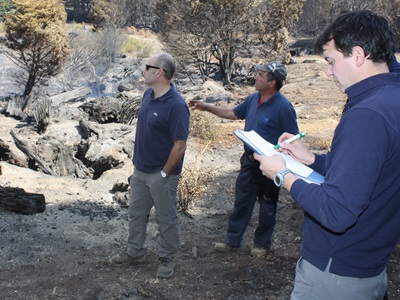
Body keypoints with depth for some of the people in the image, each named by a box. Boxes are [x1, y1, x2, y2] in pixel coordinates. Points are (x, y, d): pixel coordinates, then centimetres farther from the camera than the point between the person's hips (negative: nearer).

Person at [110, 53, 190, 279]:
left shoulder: (176, 106, -24)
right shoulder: (148, 95, 2)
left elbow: (180, 146, -23)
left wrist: (164, 174, -16)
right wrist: (138, 160, 13)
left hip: (161, 174, -8)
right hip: (140, 169, 8)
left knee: (166, 218, 11)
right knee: (136, 213, 21)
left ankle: (167, 258, 30)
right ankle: (136, 252, 40)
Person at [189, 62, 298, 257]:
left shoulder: (283, 107, -21)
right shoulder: (253, 99, 1)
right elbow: (234, 113, 16)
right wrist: (207, 107, 12)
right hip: (249, 161, 7)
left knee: (267, 206, 13)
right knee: (241, 202, 16)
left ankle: (262, 243, 32)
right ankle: (232, 240, 31)